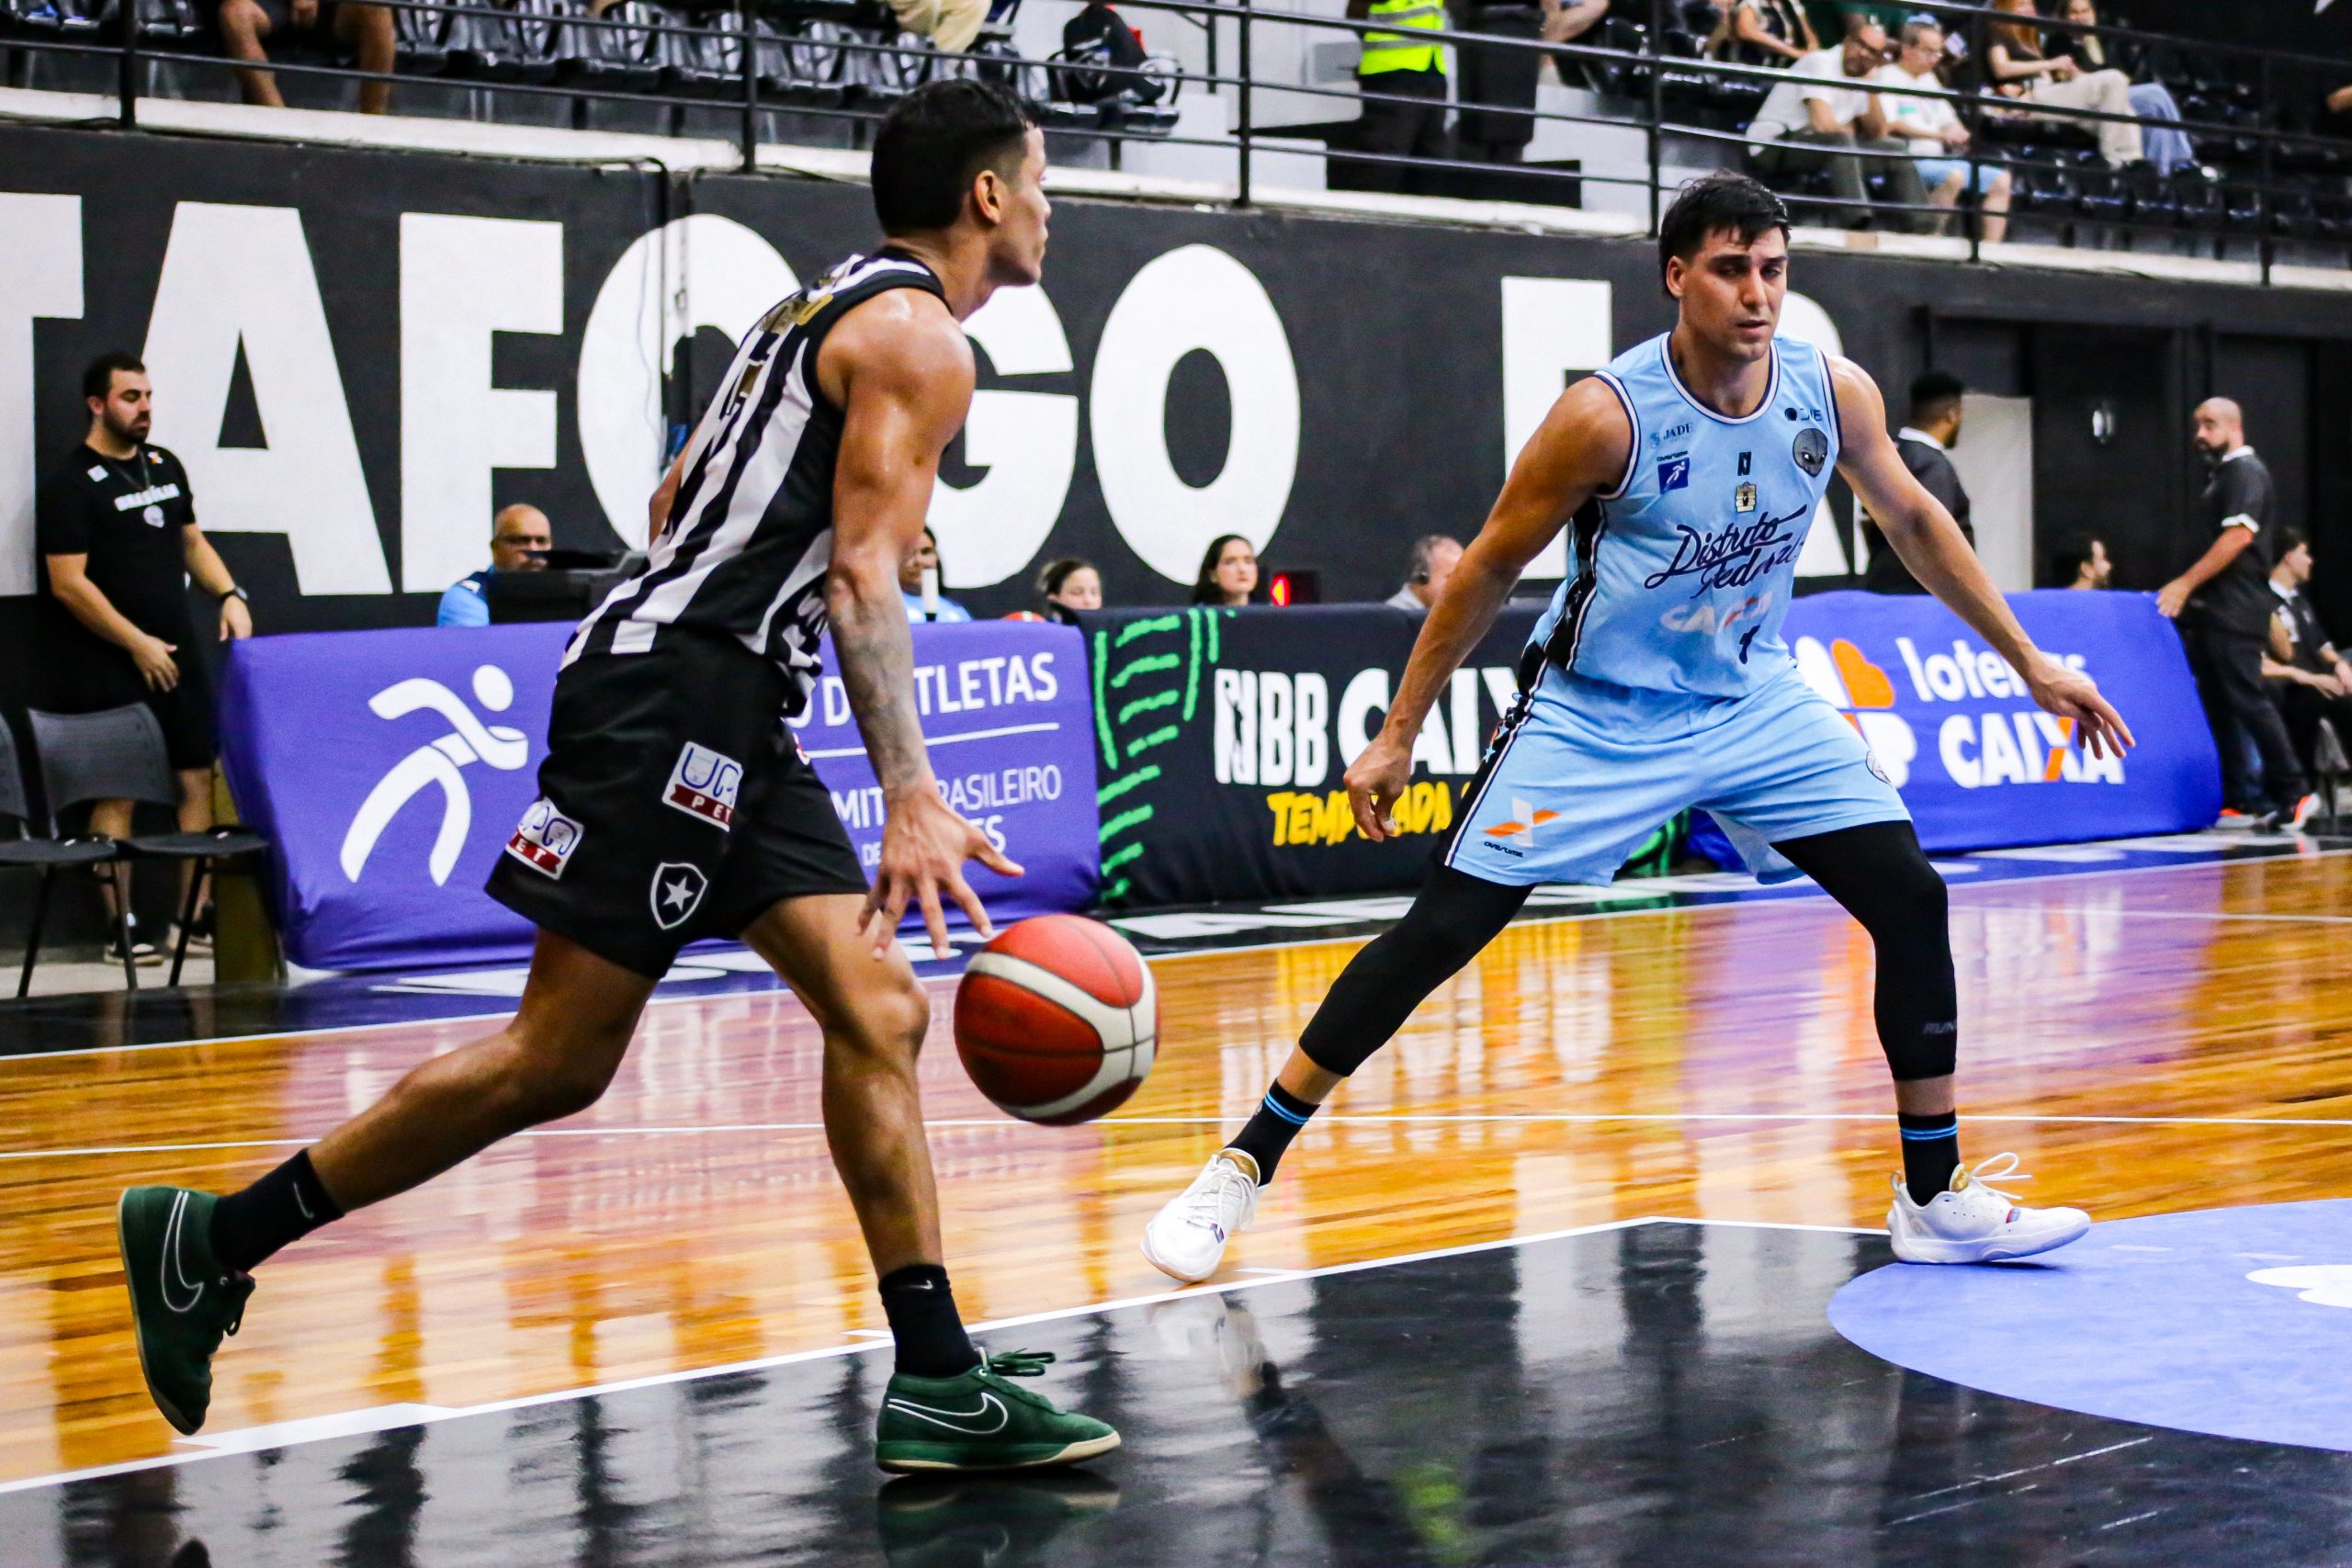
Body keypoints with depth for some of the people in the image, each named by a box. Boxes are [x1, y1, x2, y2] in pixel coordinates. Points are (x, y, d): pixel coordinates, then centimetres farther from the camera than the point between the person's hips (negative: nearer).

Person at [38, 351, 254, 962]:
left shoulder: (165, 466, 13)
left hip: (176, 655, 7)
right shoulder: (70, 483, -8)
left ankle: (195, 912, 11)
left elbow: (192, 541, 25)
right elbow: (68, 584, -13)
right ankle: (120, 924, 1)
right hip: (108, 667, -7)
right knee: (115, 793, -3)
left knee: (199, 779, 4)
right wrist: (138, 645, -14)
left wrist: (229, 595, 7)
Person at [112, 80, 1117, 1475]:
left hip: (730, 721, 10)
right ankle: (215, 1238, 0)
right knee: (559, 1061, -8)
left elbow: (685, 493, 26)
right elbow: (863, 574, -18)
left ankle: (938, 1382, -1)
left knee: (879, 1018, 2)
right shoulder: (920, 338, -8)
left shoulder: (836, 309, 22)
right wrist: (913, 801, -25)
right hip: (677, 694, -10)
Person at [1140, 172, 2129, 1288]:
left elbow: (1912, 520, 9)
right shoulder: (1608, 415, -22)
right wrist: (1398, 735, -10)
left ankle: (1936, 1201, 11)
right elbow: (1490, 569, -12)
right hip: (1597, 713, -5)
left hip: (1754, 701, 5)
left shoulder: (1834, 393, -10)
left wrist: (2029, 662, 12)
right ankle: (1241, 1169, 0)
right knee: (1441, 931, -11)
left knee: (1911, 904, -4)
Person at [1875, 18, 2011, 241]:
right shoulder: (1887, 76, -5)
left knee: (2001, 179, 1)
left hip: (1936, 160, 9)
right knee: (1954, 175, -35)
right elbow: (1888, 124, -19)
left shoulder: (1929, 78, 21)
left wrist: (1958, 134, -3)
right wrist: (1940, 134, -23)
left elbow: (1948, 121, 23)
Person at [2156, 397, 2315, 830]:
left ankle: (2291, 792, -7)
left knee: (2246, 700, -10)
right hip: (2212, 611, 10)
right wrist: (2190, 593, 16)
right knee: (2217, 703, 8)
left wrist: (2186, 583, -20)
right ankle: (2236, 798, 11)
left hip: (2236, 611, -10)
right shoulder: (2221, 475, 20)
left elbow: (2238, 536, -20)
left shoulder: (2246, 471, -9)